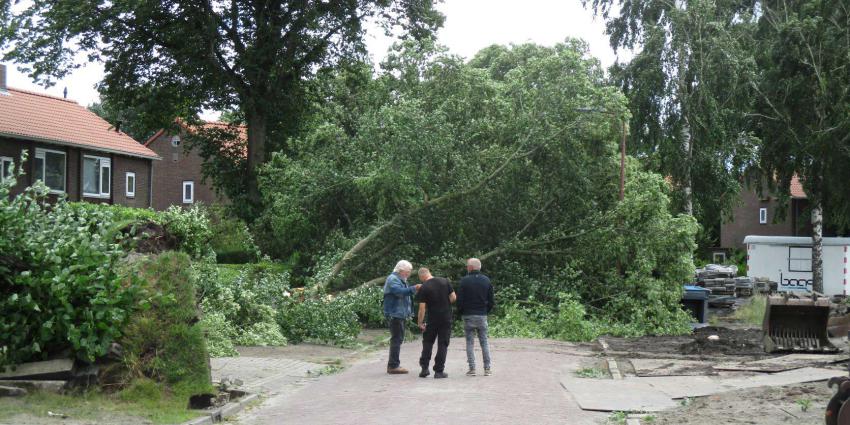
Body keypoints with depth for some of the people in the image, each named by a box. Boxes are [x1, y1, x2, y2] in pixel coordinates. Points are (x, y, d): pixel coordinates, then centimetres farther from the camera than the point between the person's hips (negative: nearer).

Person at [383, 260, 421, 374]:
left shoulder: (401, 280, 21)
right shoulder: (393, 279, -12)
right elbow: (400, 291, -30)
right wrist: (414, 288, -37)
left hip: (400, 314, 11)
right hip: (395, 314, -11)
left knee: (398, 339, 14)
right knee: (397, 339, -10)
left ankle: (393, 365, 21)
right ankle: (393, 366, -8)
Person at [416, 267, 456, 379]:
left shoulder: (423, 288, -9)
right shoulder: (445, 281, -1)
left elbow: (422, 308, -10)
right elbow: (453, 297, 0)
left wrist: (420, 322, -1)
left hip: (432, 319, -2)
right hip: (446, 318, 2)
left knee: (427, 342, 15)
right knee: (443, 344, 6)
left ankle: (424, 368, 11)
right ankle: (439, 371, 6)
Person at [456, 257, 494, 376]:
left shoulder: (465, 281, -8)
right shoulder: (486, 280, 4)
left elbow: (459, 300, -8)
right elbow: (491, 300, 5)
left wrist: (460, 313, 7)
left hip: (468, 316, -3)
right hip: (482, 315, 3)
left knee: (470, 342, 3)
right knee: (484, 342, 8)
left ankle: (472, 369, 0)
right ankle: (487, 368, 6)